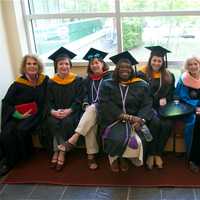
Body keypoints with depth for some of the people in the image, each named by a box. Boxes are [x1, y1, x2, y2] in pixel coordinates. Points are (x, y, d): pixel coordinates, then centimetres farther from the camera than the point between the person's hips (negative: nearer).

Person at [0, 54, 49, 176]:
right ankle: (10, 161, -1)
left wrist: (31, 114, -5)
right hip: (16, 115, 1)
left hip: (36, 115, -1)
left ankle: (25, 156, -2)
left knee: (21, 129, -28)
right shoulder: (18, 83, -2)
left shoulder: (45, 81, 1)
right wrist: (18, 114, -14)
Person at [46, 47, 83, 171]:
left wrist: (69, 110, -20)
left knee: (67, 122, -32)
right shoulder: (51, 82, 8)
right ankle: (61, 151, -16)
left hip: (72, 111, -2)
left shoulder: (77, 80, 2)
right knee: (52, 122, -29)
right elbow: (48, 101, 4)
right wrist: (52, 111, -18)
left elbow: (79, 100, -4)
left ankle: (58, 151, -17)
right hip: (55, 113, 2)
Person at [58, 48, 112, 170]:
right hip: (90, 109, 3)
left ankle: (73, 139, -40)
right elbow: (85, 95, 16)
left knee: (92, 110, -37)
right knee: (90, 123, -32)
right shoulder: (88, 80, 20)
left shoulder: (110, 77, 7)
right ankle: (91, 155, -31)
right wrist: (86, 105, -6)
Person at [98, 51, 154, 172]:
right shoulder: (107, 85, 6)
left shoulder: (142, 85, 9)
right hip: (113, 120, -1)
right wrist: (127, 117, -18)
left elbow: (147, 105, 0)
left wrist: (140, 119, -22)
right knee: (117, 138, -32)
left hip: (134, 121, 2)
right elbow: (106, 106, -7)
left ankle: (123, 157, 8)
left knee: (135, 140, -28)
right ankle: (115, 157, 5)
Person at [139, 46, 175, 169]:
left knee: (167, 124, -26)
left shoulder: (169, 76, 12)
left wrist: (165, 100, -6)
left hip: (163, 107, 3)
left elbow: (171, 94, 16)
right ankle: (151, 154, -13)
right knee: (155, 123, -31)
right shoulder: (142, 73, 1)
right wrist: (157, 100, -10)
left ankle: (158, 154, -8)